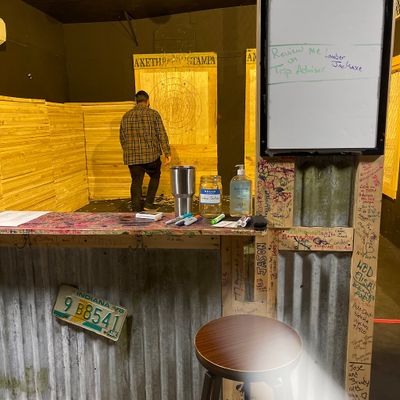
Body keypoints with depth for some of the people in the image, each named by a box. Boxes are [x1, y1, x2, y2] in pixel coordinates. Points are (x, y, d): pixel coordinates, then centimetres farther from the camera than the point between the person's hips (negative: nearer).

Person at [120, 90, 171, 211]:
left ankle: (136, 210, 8)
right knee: (155, 176, 20)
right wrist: (167, 153, -4)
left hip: (132, 157, 3)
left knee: (136, 182, 8)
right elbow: (162, 135, -7)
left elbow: (122, 138, 14)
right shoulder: (153, 114, -2)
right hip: (151, 155, -2)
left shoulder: (126, 116, 9)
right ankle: (149, 203, 13)